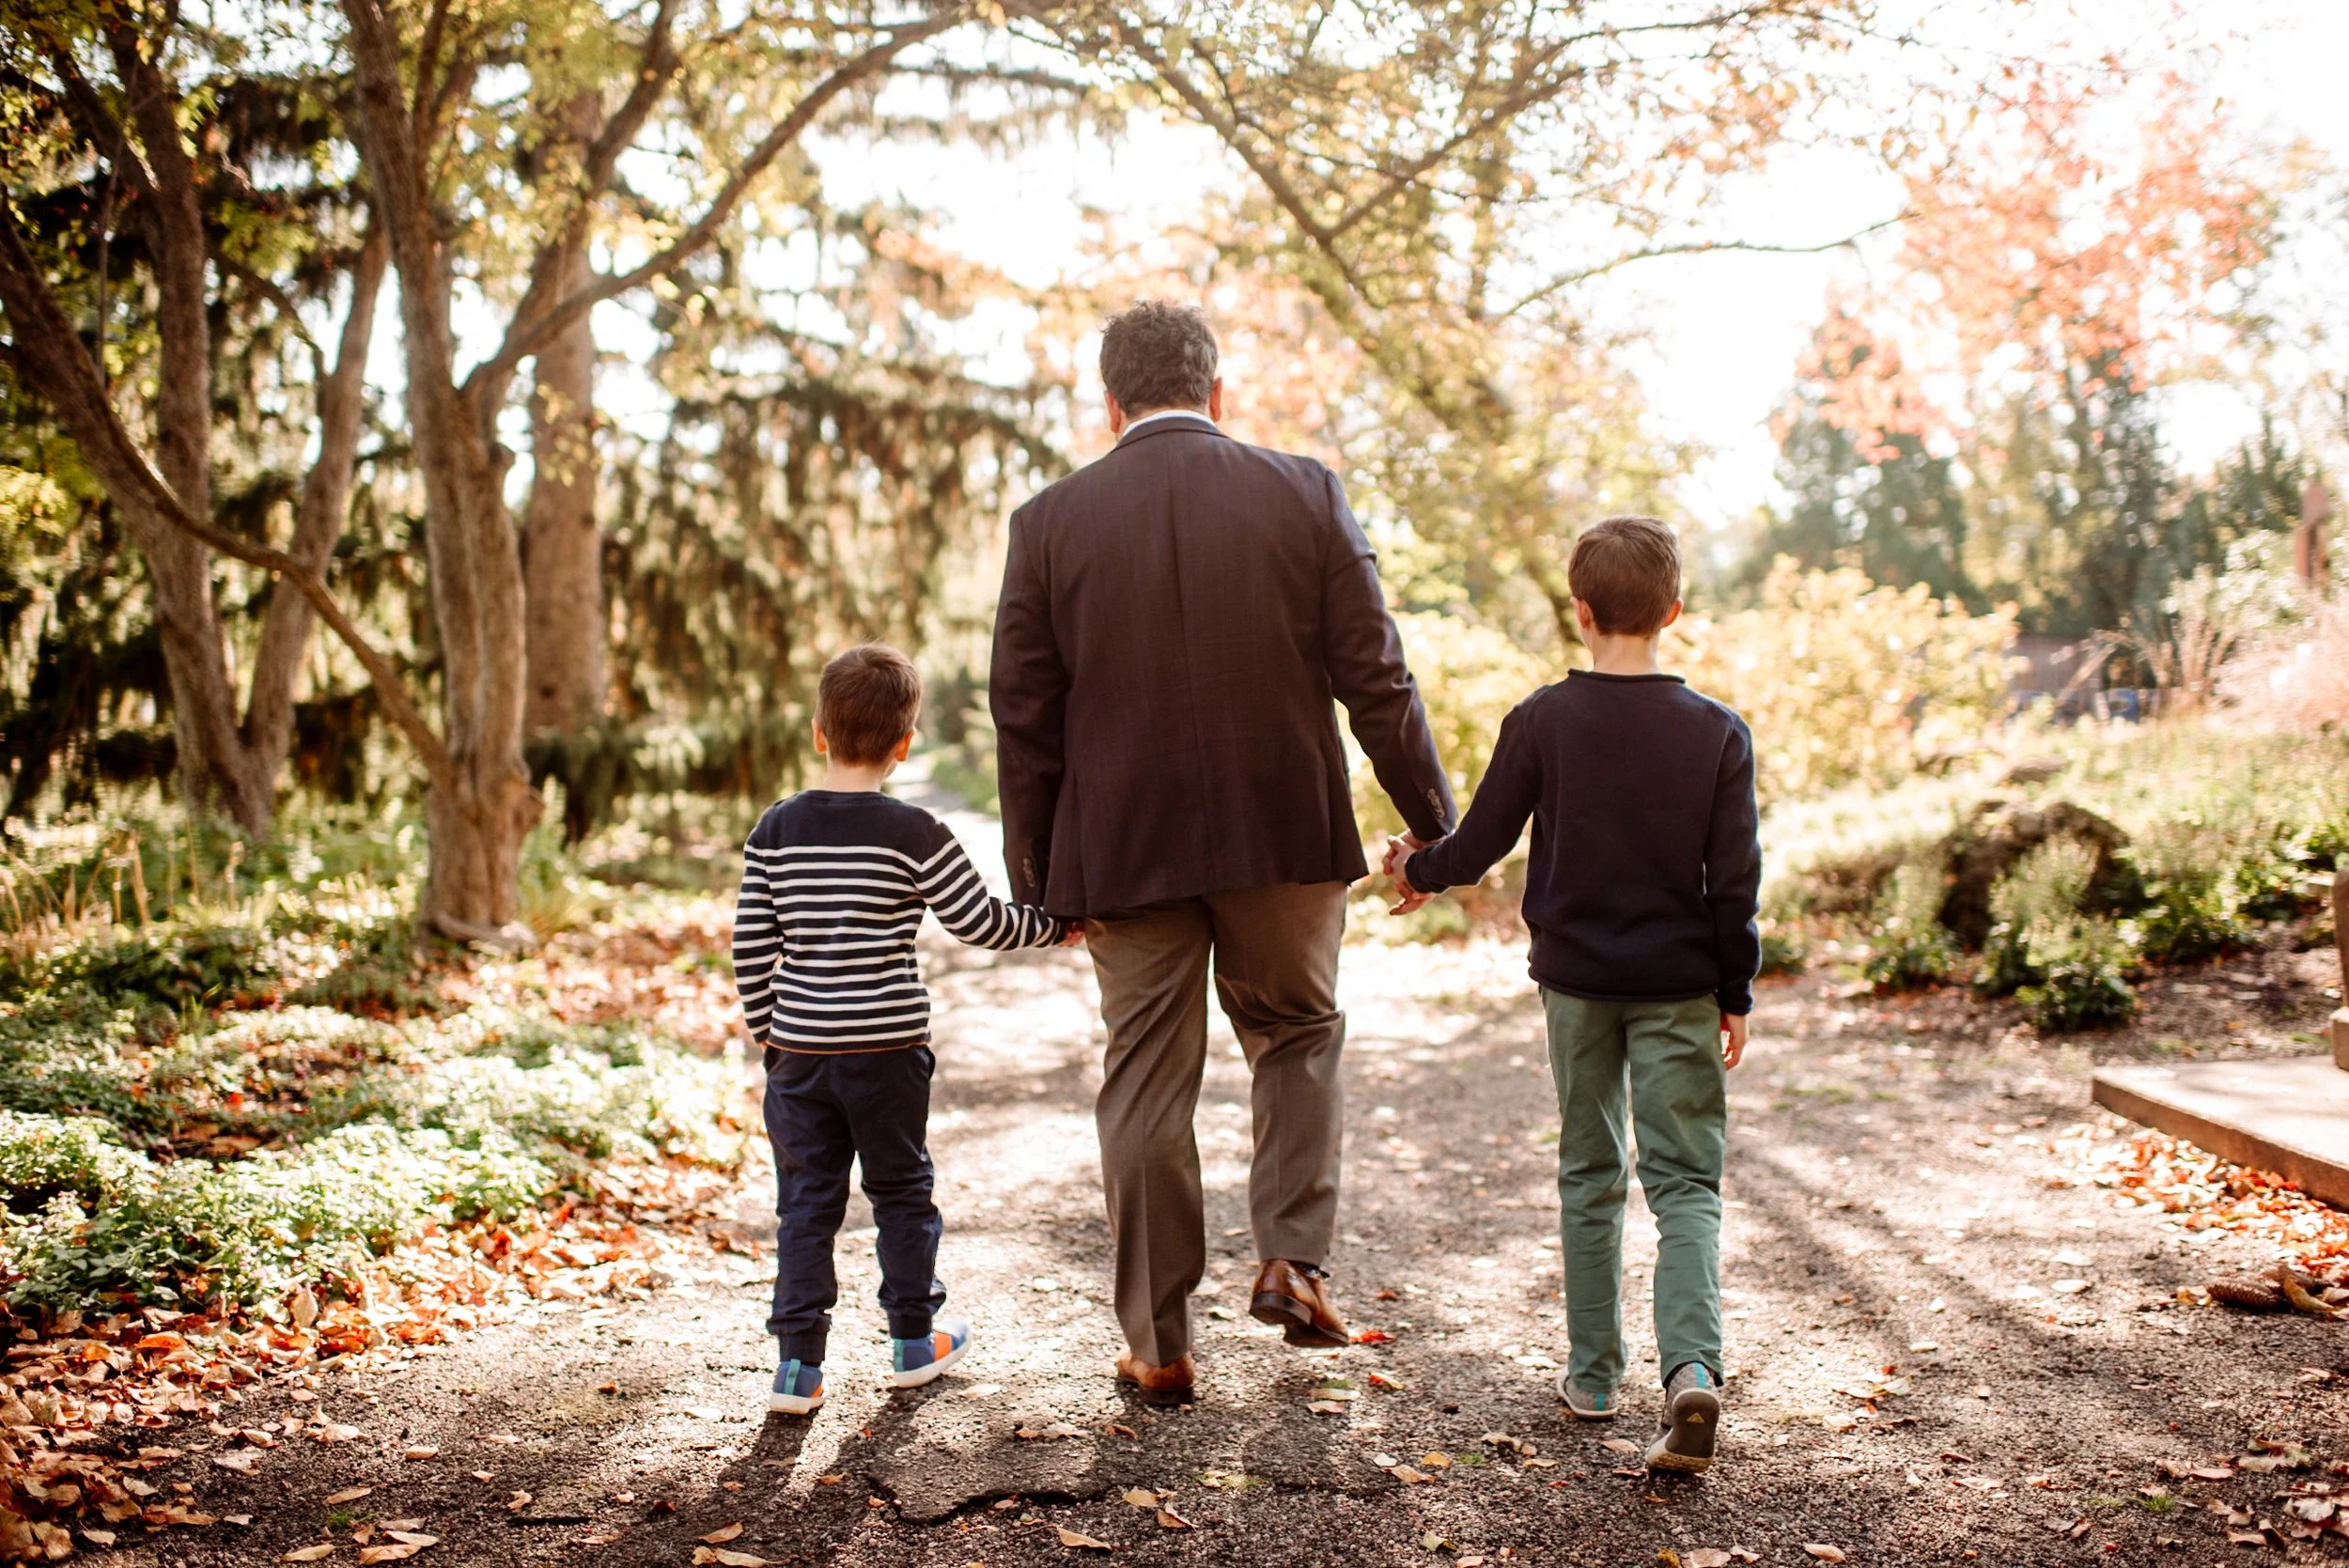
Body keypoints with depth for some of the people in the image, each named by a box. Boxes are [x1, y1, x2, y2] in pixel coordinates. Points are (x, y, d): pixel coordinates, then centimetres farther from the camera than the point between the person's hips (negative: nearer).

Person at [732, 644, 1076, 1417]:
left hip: (800, 1049, 2)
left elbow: (750, 945, 2)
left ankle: (798, 1362, 9)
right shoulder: (914, 834, -10)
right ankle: (914, 1339, 28)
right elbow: (980, 922, -6)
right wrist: (1053, 925, 12)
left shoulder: (775, 830, 0)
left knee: (806, 1201, 9)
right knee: (901, 1191, 14)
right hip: (887, 1048, -2)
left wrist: (767, 1032, 14)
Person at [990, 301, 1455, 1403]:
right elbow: (1374, 677, -3)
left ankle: (1158, 1345, 17)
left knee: (1146, 1086, 9)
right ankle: (1292, 1259, 12)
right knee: (1297, 1035, 23)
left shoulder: (1050, 521, 0)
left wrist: (1038, 879, 8)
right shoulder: (1303, 495, -2)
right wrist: (1434, 825, 6)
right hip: (1285, 832, 0)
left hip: (1125, 848, 0)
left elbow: (1024, 717, 1)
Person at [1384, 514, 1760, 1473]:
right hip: (1679, 990, 0)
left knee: (1590, 1176, 14)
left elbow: (1480, 844, -3)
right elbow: (1735, 882, -4)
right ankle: (1691, 1367, -16)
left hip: (1576, 980, 1)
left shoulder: (1542, 721, -8)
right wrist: (1735, 995, 6)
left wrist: (1417, 872, 17)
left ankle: (1593, 1374, 21)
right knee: (1685, 1182, 3)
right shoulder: (1717, 733, -6)